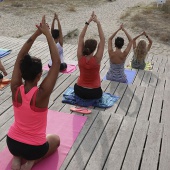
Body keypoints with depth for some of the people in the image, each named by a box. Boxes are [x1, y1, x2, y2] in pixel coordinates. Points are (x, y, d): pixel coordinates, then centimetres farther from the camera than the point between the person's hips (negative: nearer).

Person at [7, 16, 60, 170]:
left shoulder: (15, 89, -15)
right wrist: (48, 34, -20)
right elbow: (57, 62, -25)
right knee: (56, 139, 29)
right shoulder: (41, 94, -27)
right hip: (34, 148, -4)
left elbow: (20, 58, -8)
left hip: (11, 143, 4)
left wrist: (36, 34, -9)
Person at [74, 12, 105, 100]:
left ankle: (83, 96, 24)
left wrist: (88, 22, -7)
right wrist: (98, 23, -14)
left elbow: (81, 38, -7)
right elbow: (102, 39, -15)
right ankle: (92, 97, 19)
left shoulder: (80, 58, -13)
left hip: (79, 91, 2)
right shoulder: (97, 59, -19)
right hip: (94, 93, -1)